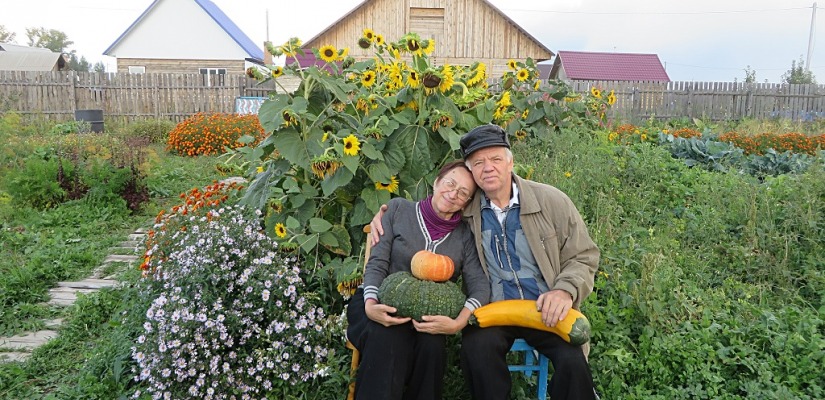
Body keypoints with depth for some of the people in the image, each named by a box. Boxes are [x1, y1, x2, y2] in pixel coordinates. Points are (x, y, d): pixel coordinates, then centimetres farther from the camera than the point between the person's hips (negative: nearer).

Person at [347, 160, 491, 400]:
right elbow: (377, 263, -3)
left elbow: (479, 284, -7)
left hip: (428, 315, 2)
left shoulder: (465, 235, 5)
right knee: (388, 342, -34)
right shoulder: (399, 209, 2)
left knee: (432, 345, -31)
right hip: (383, 306, -1)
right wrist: (370, 304, -22)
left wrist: (459, 323, -26)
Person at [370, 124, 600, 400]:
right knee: (478, 346, -31)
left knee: (573, 361, -26)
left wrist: (566, 291, -14)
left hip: (546, 311, 0)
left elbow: (584, 256, 5)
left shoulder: (551, 200, 0)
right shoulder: (463, 208, 2)